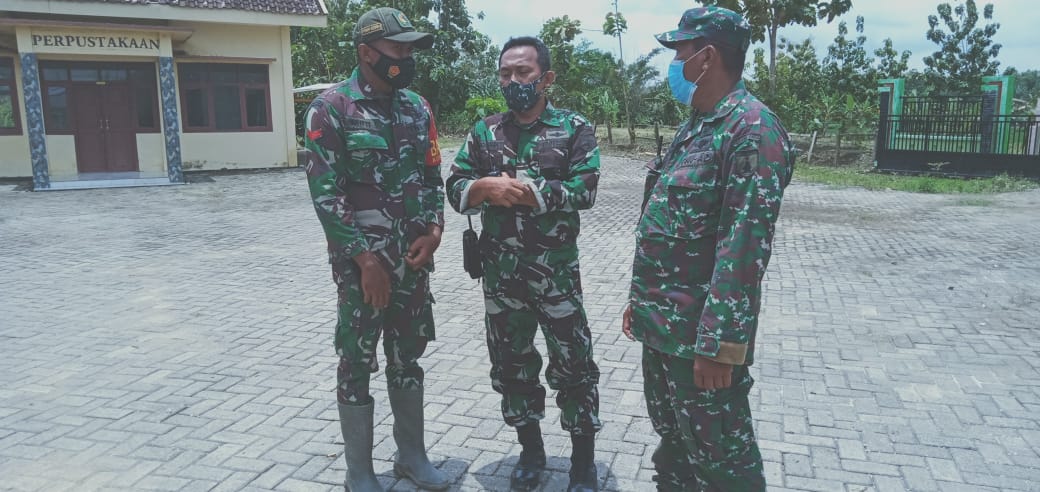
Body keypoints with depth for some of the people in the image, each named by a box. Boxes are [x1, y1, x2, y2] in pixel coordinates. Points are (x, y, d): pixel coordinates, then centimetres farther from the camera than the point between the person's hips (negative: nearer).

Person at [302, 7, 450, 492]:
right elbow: (325, 193, -13)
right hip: (362, 261, -5)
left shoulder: (418, 107, 8)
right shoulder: (331, 108, -9)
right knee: (357, 363, 5)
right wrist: (365, 258, -16)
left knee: (407, 357, 15)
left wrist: (433, 231, -5)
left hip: (413, 258, 5)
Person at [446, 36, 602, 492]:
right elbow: (455, 188, 3)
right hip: (500, 275, 4)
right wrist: (486, 187, -18)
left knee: (573, 366, 5)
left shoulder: (574, 129, -3)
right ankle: (531, 450, 33)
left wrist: (517, 189, -16)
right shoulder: (484, 131, 8)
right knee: (511, 364, 14)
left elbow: (583, 191, -15)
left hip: (556, 273, -3)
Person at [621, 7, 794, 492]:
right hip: (662, 324, 9)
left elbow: (744, 246, -24)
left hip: (699, 333, -9)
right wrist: (642, 298, 19)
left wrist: (720, 343, -25)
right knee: (672, 440, 22)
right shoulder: (696, 125, 13)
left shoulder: (753, 128, -18)